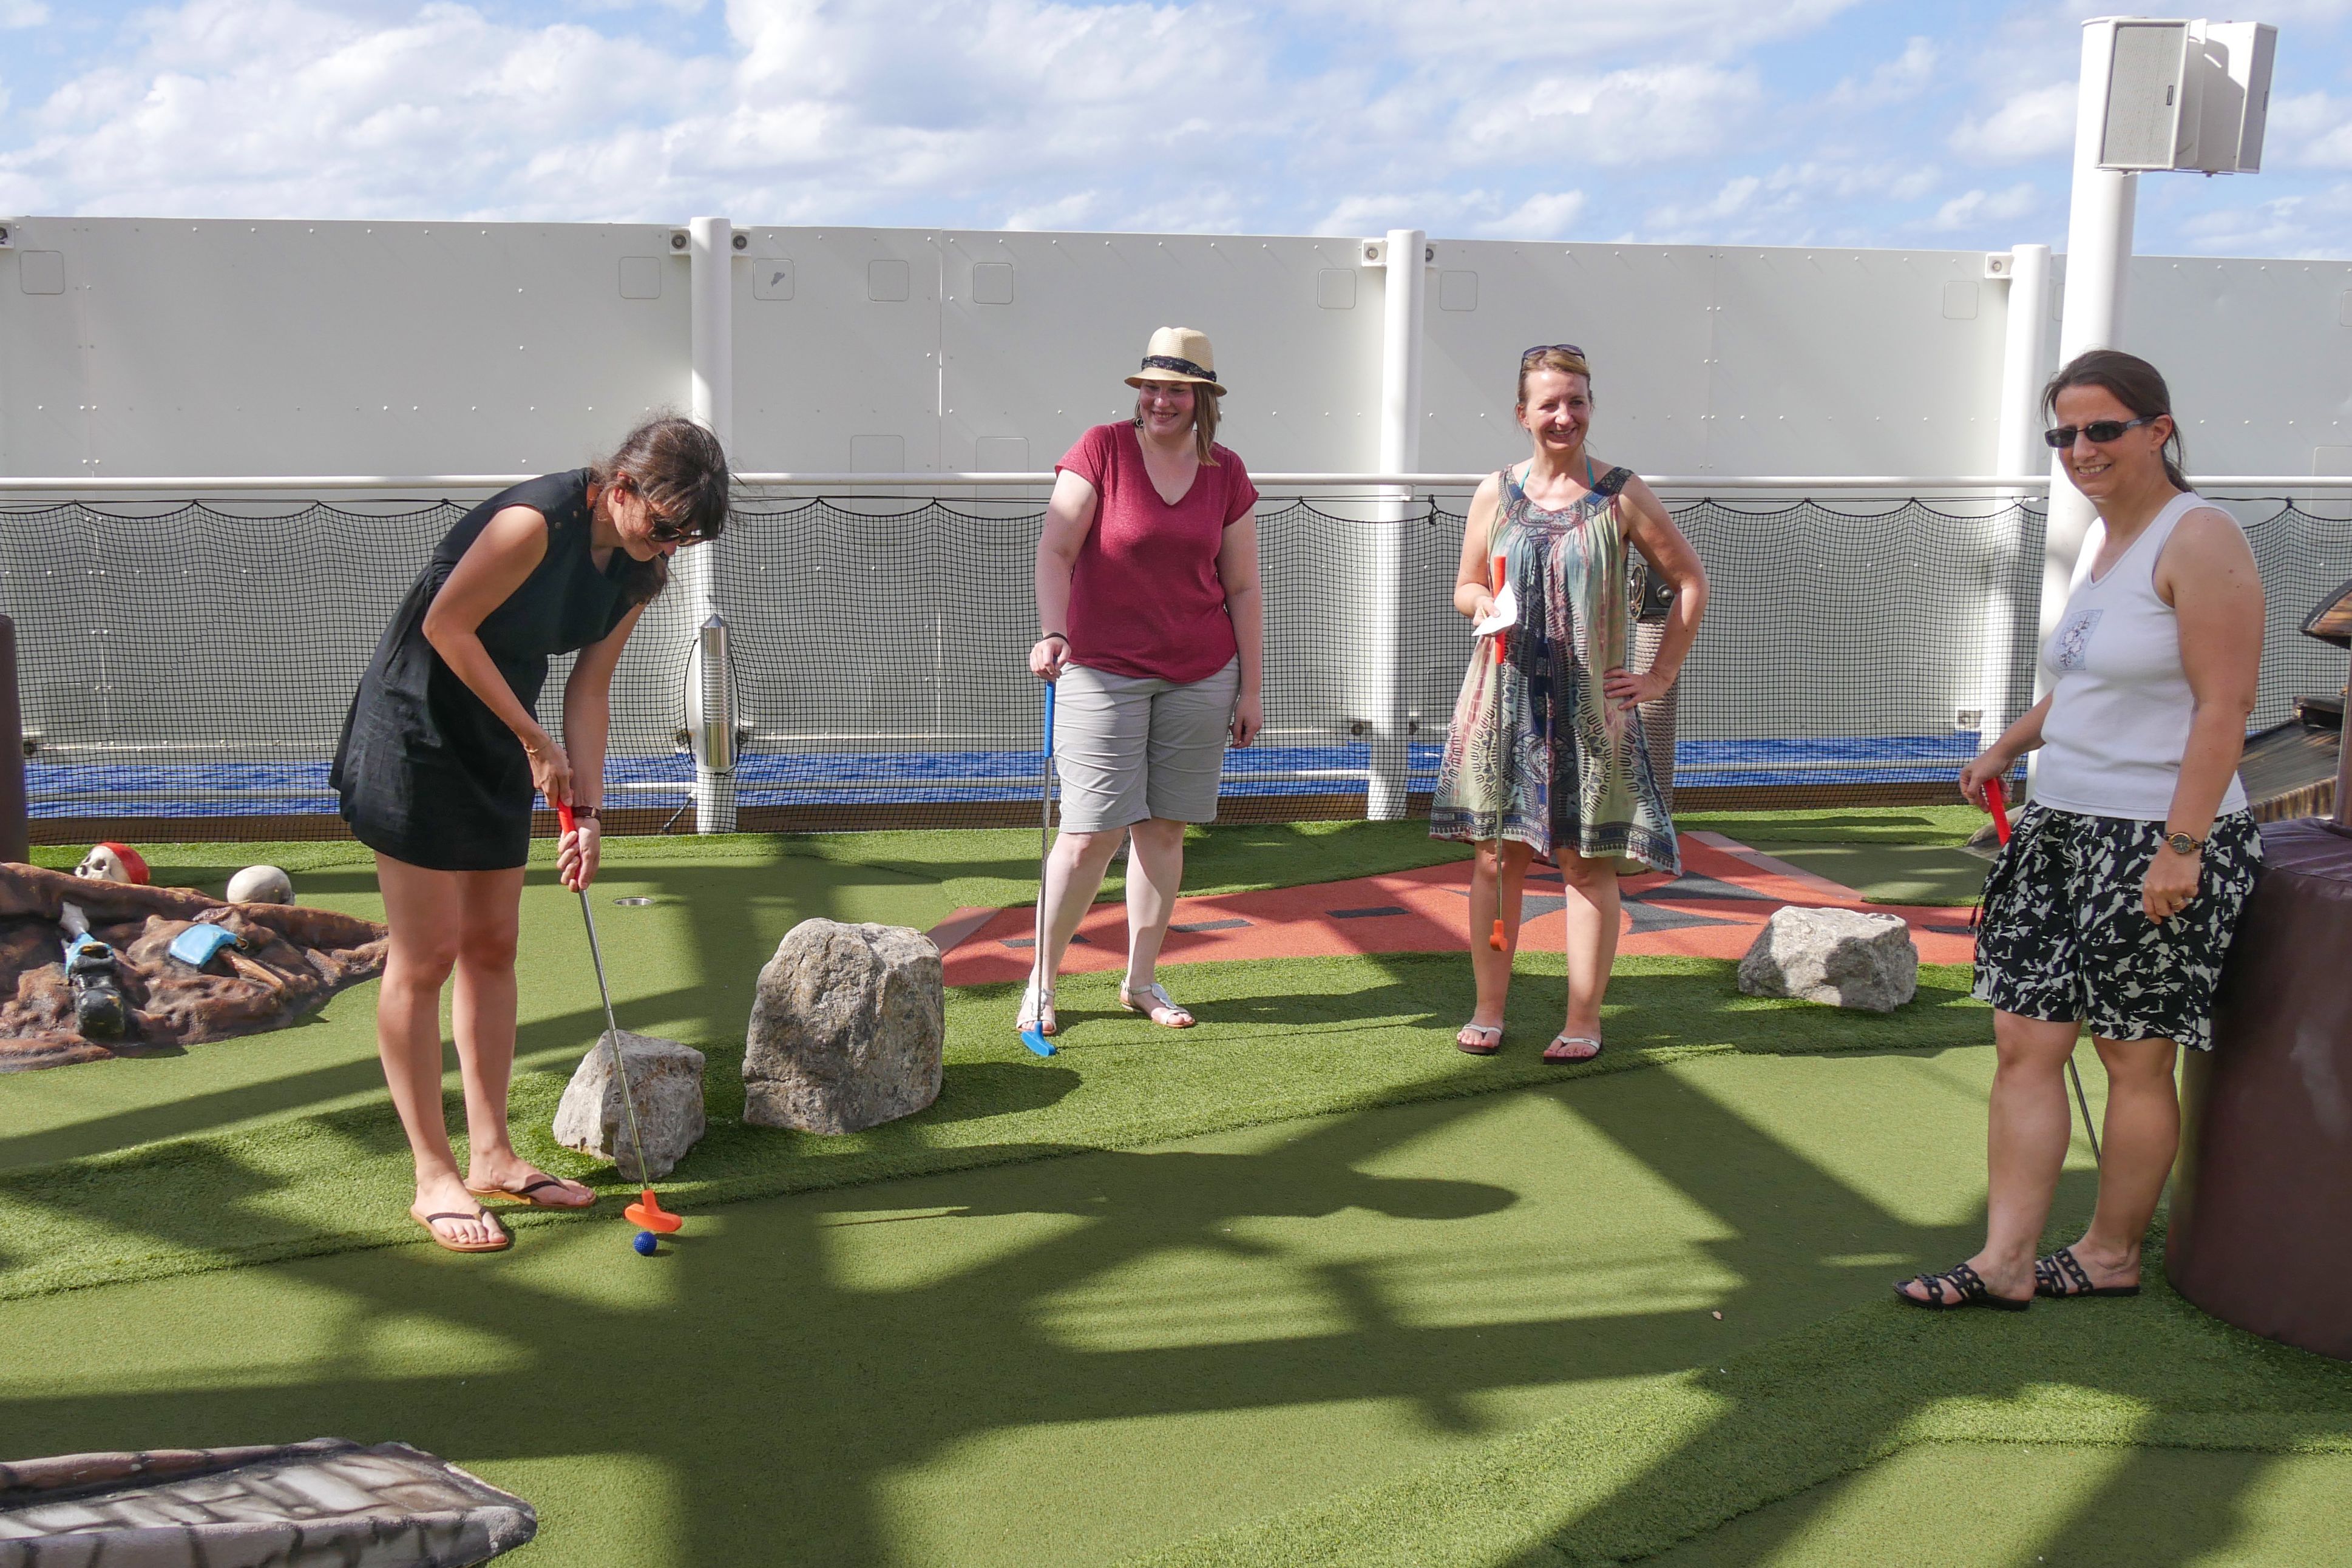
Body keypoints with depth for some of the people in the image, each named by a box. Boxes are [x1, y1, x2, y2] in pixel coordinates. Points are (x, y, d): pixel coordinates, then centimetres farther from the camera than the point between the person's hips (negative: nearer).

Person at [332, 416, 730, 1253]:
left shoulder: (638, 572, 0)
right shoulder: (537, 521, -25)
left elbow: (588, 690, 4)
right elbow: (445, 627, -20)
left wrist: (587, 808, -3)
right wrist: (536, 740, -15)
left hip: (497, 747, 8)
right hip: (415, 735, -8)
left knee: (492, 947, 10)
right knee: (426, 955, -4)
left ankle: (491, 1156, 20)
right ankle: (434, 1177, 4)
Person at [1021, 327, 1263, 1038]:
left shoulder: (1226, 475, 5)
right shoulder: (1101, 449, -4)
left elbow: (1242, 588, 8)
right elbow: (1054, 551, -10)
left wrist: (1251, 688, 7)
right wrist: (1053, 633, -26)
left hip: (1201, 675, 3)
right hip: (1103, 669, -3)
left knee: (1165, 828, 8)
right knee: (1090, 834, -6)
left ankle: (1142, 980, 22)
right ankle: (1041, 981, 10)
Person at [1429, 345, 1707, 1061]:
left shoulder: (1620, 495, 0)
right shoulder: (1496, 493, 6)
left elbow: (1690, 581, 6)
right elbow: (1466, 586, 14)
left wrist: (1659, 677, 3)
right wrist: (1484, 605, -10)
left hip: (1590, 705, -2)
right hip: (1502, 700, 2)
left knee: (1587, 860, 0)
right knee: (1496, 855, 5)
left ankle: (1583, 1021, 10)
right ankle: (1488, 1011, 17)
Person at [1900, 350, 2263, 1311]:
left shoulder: (2198, 539, -12)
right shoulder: (2105, 539, 15)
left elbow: (2223, 705, -18)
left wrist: (2182, 845, -22)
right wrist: (2010, 746, 18)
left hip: (2157, 842, -8)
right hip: (2062, 831, 9)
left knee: (2135, 1057, 4)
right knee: (2024, 1044, 3)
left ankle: (2111, 1256, 20)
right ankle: (2005, 1263, 7)